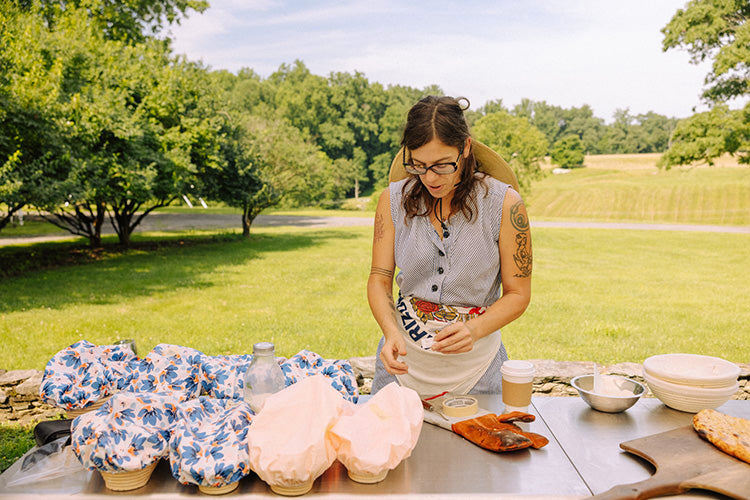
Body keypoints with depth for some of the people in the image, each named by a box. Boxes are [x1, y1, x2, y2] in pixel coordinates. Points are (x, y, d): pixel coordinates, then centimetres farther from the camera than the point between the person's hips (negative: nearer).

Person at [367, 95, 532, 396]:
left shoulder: (504, 204, -12)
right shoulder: (393, 199, -5)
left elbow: (518, 294, -6)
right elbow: (379, 280, -4)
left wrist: (474, 329, -24)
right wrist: (391, 332, -22)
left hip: (474, 364, -2)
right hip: (403, 356, 2)